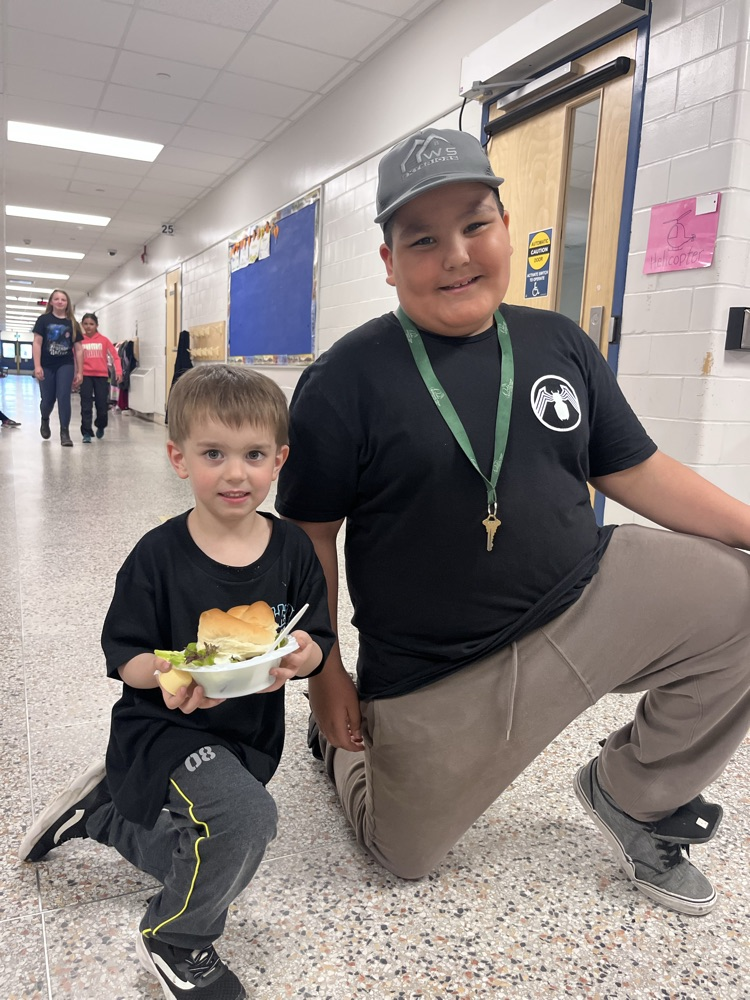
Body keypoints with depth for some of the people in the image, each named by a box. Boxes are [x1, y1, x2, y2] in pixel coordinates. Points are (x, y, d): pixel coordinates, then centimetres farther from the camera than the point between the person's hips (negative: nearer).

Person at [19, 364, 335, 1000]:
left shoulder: (293, 549, -11)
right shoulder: (159, 556, -19)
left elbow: (317, 643, -5)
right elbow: (124, 655, -12)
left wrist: (300, 657, -28)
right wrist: (167, 676, -32)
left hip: (249, 734, 5)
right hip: (164, 729, -5)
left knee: (195, 859, 21)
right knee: (247, 818, -30)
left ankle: (101, 808, 45)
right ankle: (176, 942, 1)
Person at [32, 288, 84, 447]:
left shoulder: (72, 323, 5)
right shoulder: (44, 319, 0)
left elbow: (78, 349, 6)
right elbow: (37, 343, -4)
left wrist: (80, 372, 1)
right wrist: (37, 366, -13)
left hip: (66, 365, 1)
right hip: (47, 366, -1)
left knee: (64, 397, -8)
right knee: (48, 400, 6)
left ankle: (65, 433, -3)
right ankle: (45, 420, 38)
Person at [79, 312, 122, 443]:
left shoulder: (104, 340, 1)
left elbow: (115, 356, 1)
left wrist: (118, 371, -12)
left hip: (101, 376, 0)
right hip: (85, 376, 0)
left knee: (102, 405, 3)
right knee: (86, 406, -3)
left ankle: (101, 427, 31)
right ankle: (86, 433, 3)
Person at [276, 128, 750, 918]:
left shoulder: (559, 343, 2)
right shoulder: (345, 381, -12)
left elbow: (635, 471, 6)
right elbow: (310, 535, -7)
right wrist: (326, 676, -4)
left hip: (590, 599, 4)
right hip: (434, 672, -3)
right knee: (403, 854, 11)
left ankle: (632, 792, 9)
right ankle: (341, 735, 43)